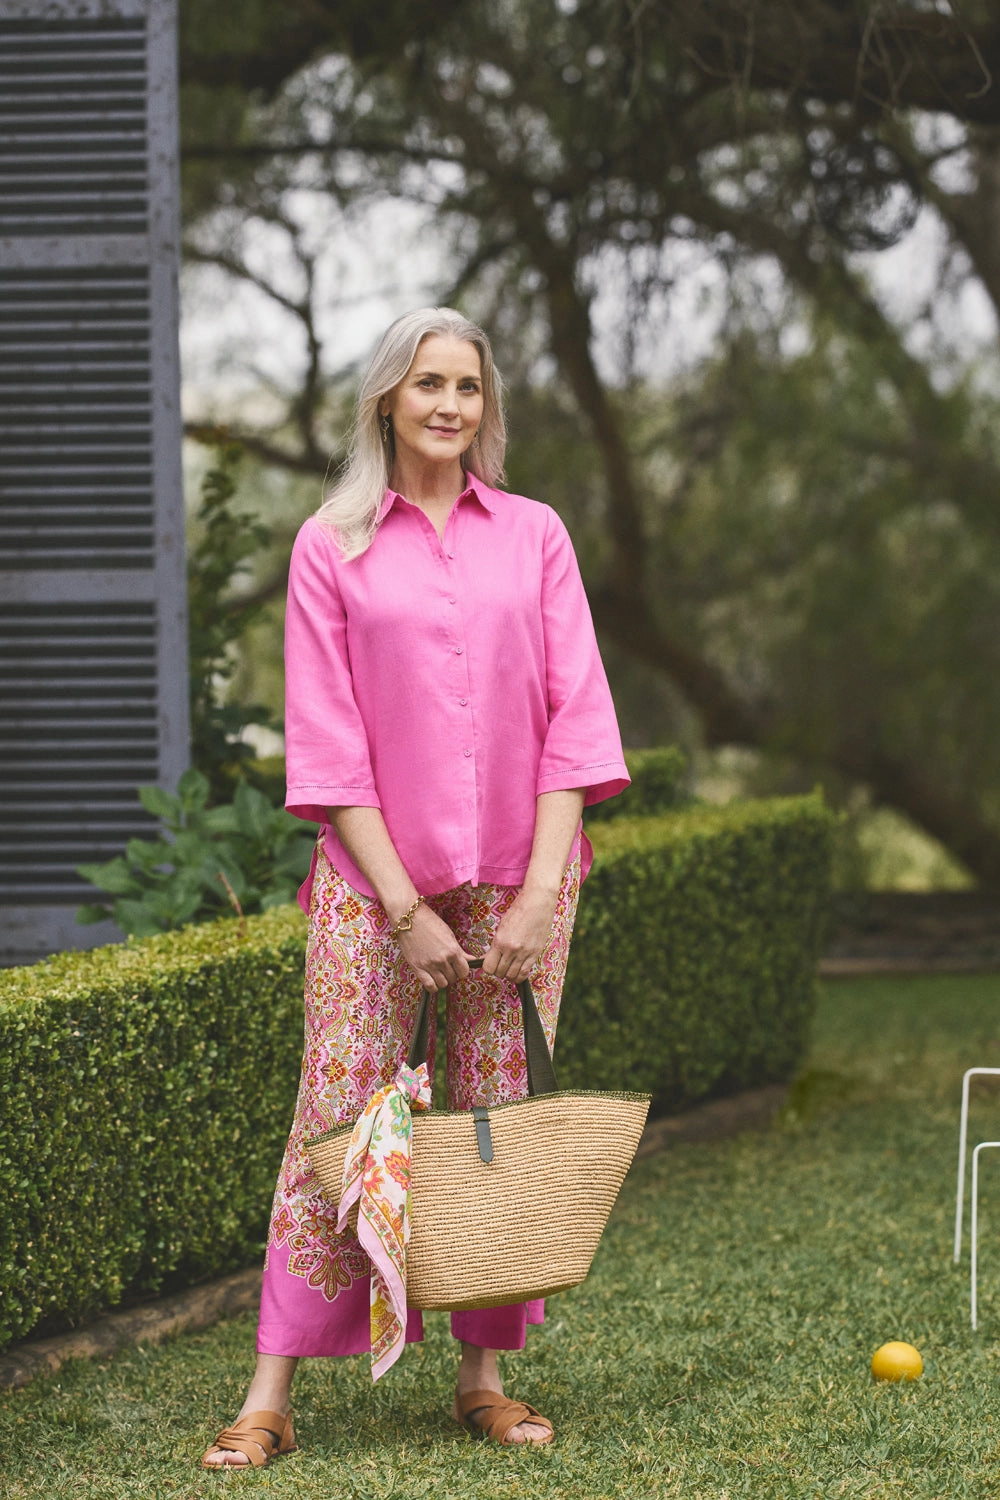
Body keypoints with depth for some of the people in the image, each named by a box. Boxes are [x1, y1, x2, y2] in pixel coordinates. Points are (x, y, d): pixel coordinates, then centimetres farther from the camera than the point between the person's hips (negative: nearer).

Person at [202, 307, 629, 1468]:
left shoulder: (533, 536, 7)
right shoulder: (331, 547, 2)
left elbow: (576, 718, 2)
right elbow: (327, 745, -3)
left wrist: (540, 891, -7)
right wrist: (406, 905, -9)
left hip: (516, 876, 2)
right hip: (374, 874, -2)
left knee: (503, 1121, 3)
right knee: (338, 1115, -5)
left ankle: (484, 1376, 13)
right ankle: (269, 1396, -2)